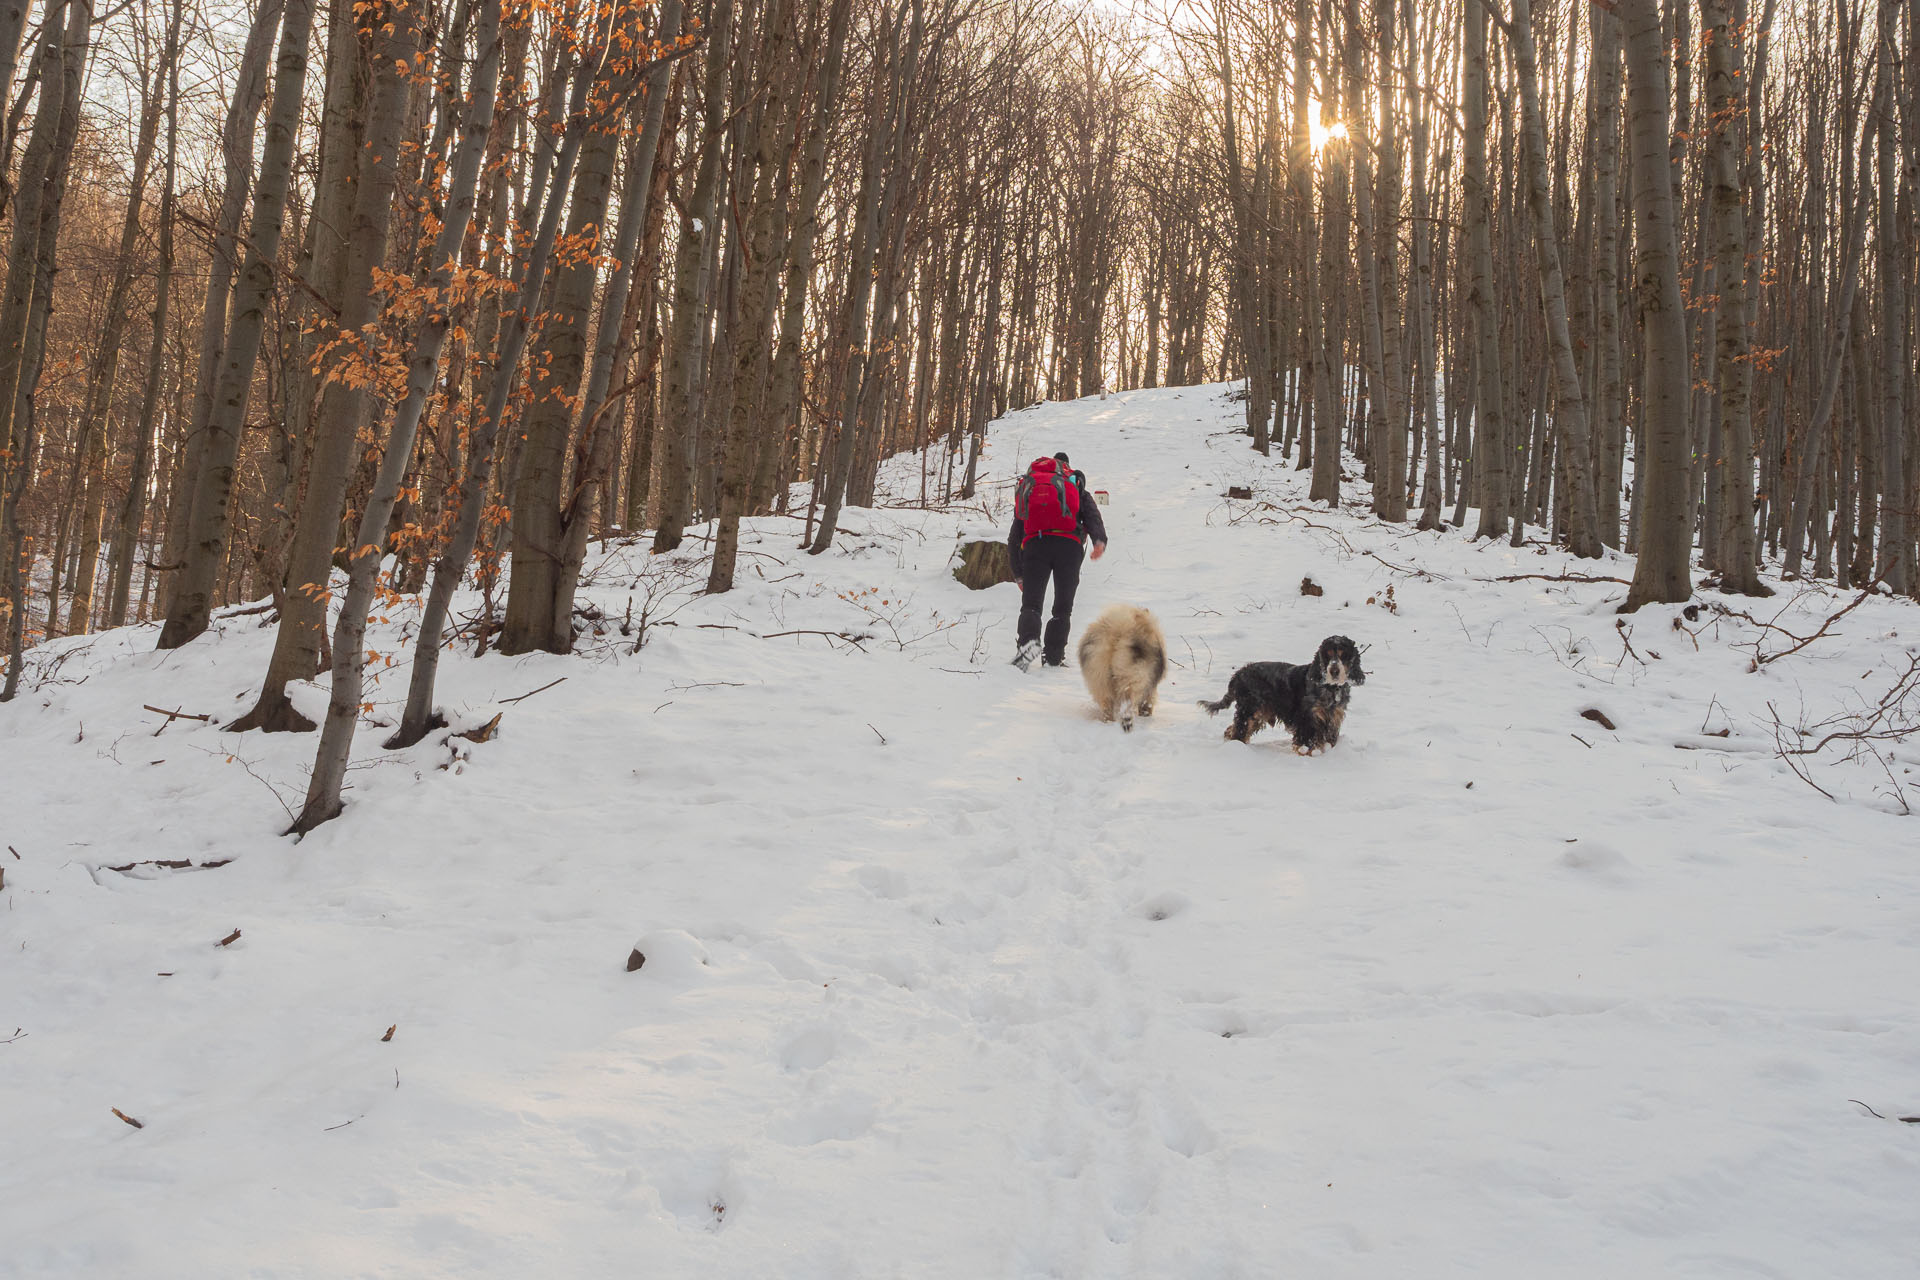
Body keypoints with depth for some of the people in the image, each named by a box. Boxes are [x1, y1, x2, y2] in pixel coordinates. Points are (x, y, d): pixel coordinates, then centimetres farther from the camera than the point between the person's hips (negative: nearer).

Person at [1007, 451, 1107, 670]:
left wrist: (1018, 575, 33)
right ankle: (1054, 656, 6)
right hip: (1068, 543, -1)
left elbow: (1013, 540, 30)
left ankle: (1029, 641, -21)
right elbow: (1092, 514, 5)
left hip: (1034, 544, 1)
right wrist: (1100, 541, -11)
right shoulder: (1076, 486, 29)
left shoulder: (1026, 489, 33)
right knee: (1063, 607, 11)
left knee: (1031, 603, 5)